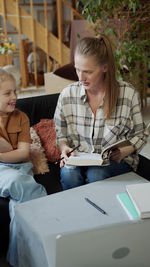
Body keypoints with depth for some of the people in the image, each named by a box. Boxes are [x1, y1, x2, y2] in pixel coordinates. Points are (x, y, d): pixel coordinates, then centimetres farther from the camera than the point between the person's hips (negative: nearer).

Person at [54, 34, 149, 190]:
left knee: (95, 175, -33)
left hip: (115, 160, -1)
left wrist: (125, 151, -15)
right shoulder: (67, 94, -1)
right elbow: (61, 134, 11)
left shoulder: (128, 94, -7)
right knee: (69, 173, -31)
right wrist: (65, 147, -10)